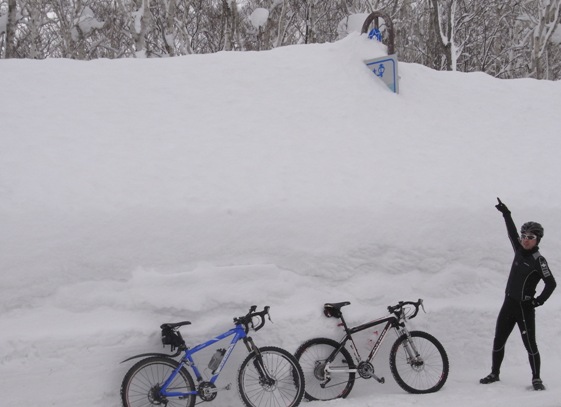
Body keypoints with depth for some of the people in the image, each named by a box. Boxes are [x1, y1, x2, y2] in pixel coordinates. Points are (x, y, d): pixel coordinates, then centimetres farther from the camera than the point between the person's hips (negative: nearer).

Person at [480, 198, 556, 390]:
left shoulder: (538, 261, -12)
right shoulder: (519, 251, 6)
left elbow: (551, 283, -16)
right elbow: (512, 233, 17)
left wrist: (539, 301, -15)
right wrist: (506, 214, 20)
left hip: (525, 308, -7)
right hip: (509, 304, 7)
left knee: (530, 344, -5)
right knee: (498, 341, 10)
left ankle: (536, 378, 7)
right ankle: (494, 373, 23)